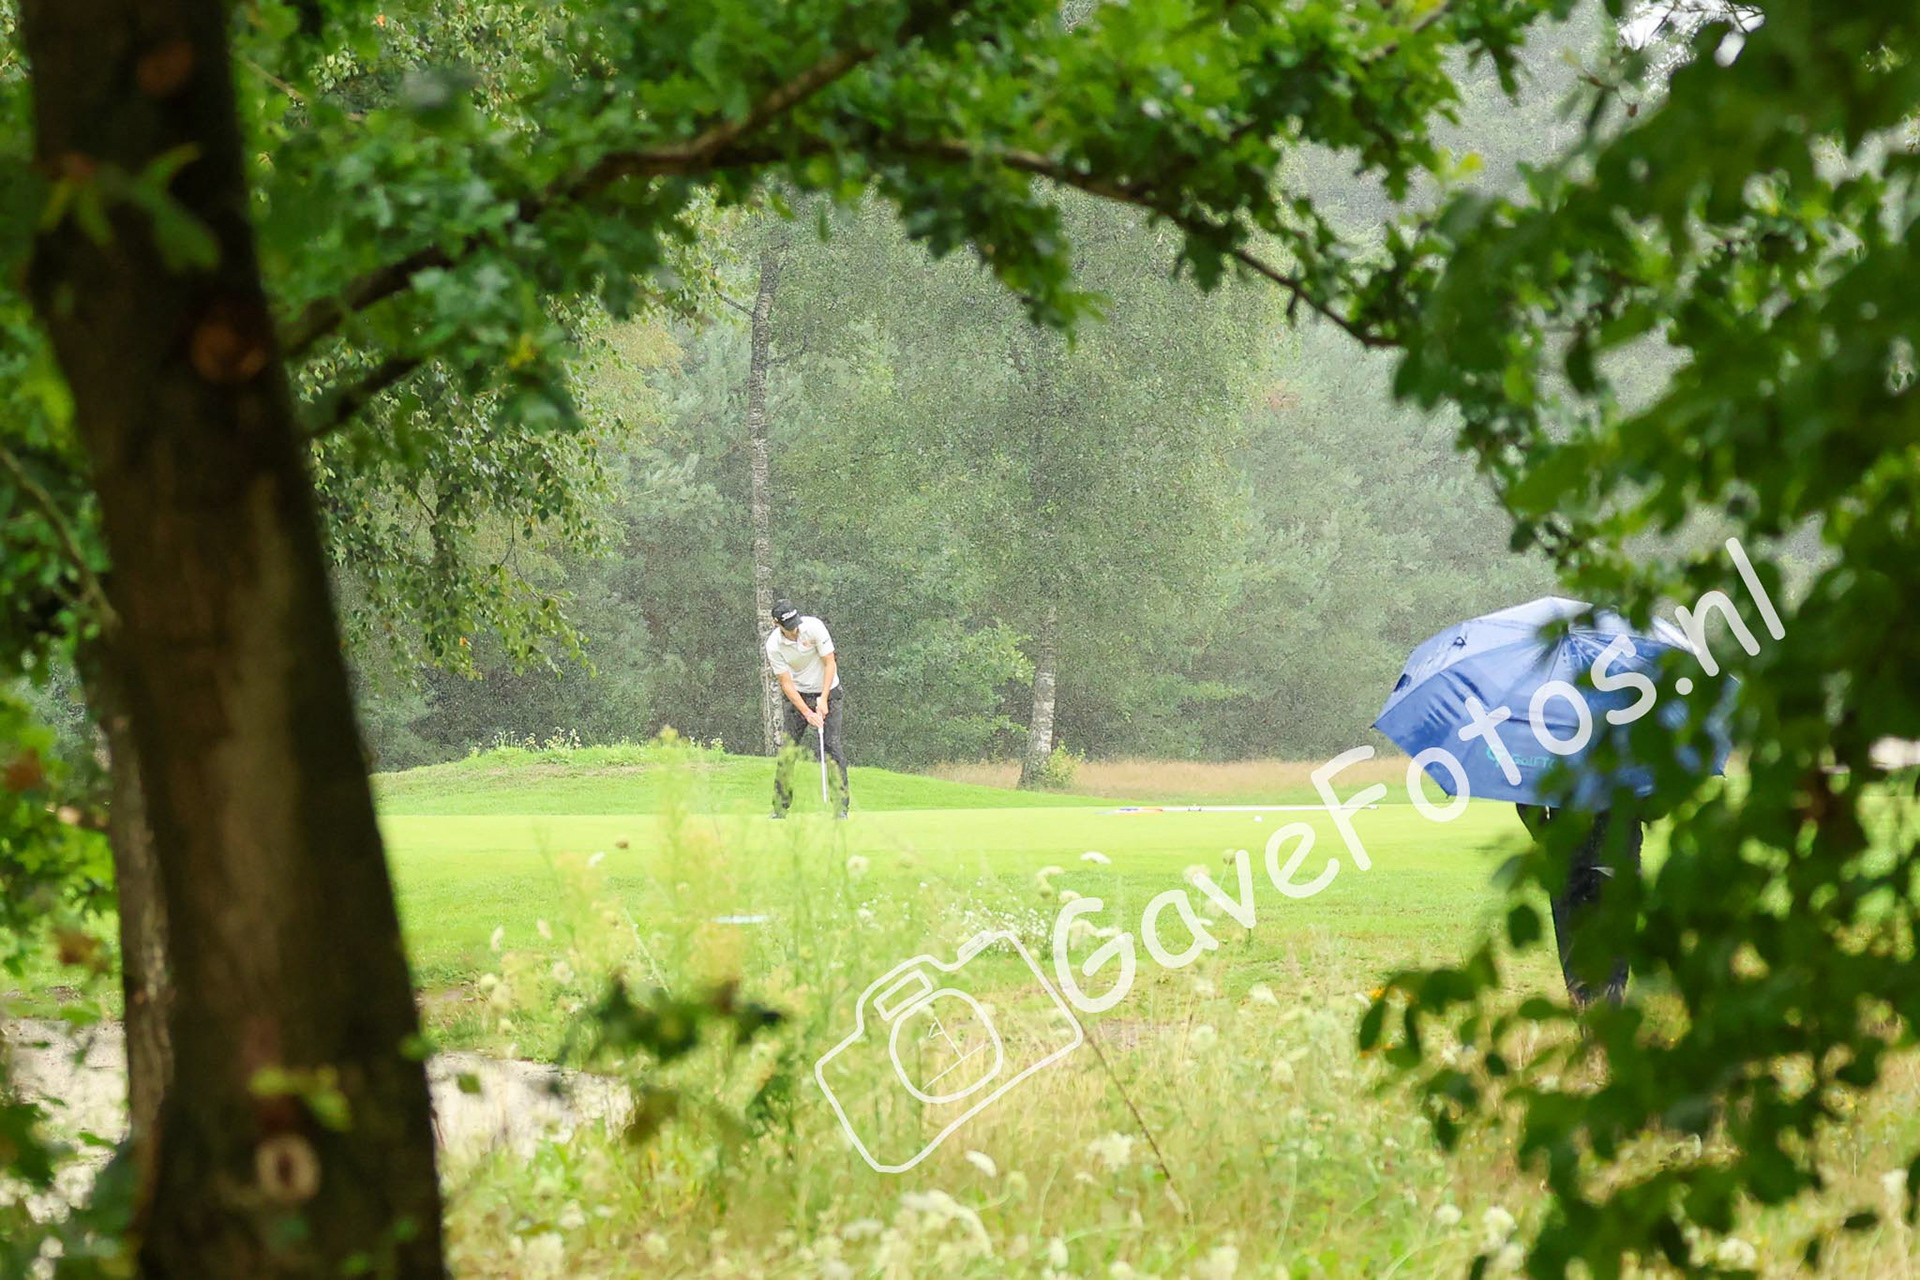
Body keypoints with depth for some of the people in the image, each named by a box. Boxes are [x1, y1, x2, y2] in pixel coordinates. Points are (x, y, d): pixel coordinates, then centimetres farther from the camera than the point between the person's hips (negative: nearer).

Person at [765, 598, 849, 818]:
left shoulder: (814, 627, -18)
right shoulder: (773, 645, -15)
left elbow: (830, 663, -13)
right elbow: (786, 683, -12)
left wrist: (823, 700, -18)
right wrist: (807, 713, -19)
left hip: (828, 692, -1)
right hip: (798, 696, 1)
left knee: (834, 746, -12)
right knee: (787, 751, -6)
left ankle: (841, 807, -13)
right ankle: (780, 809, 1)